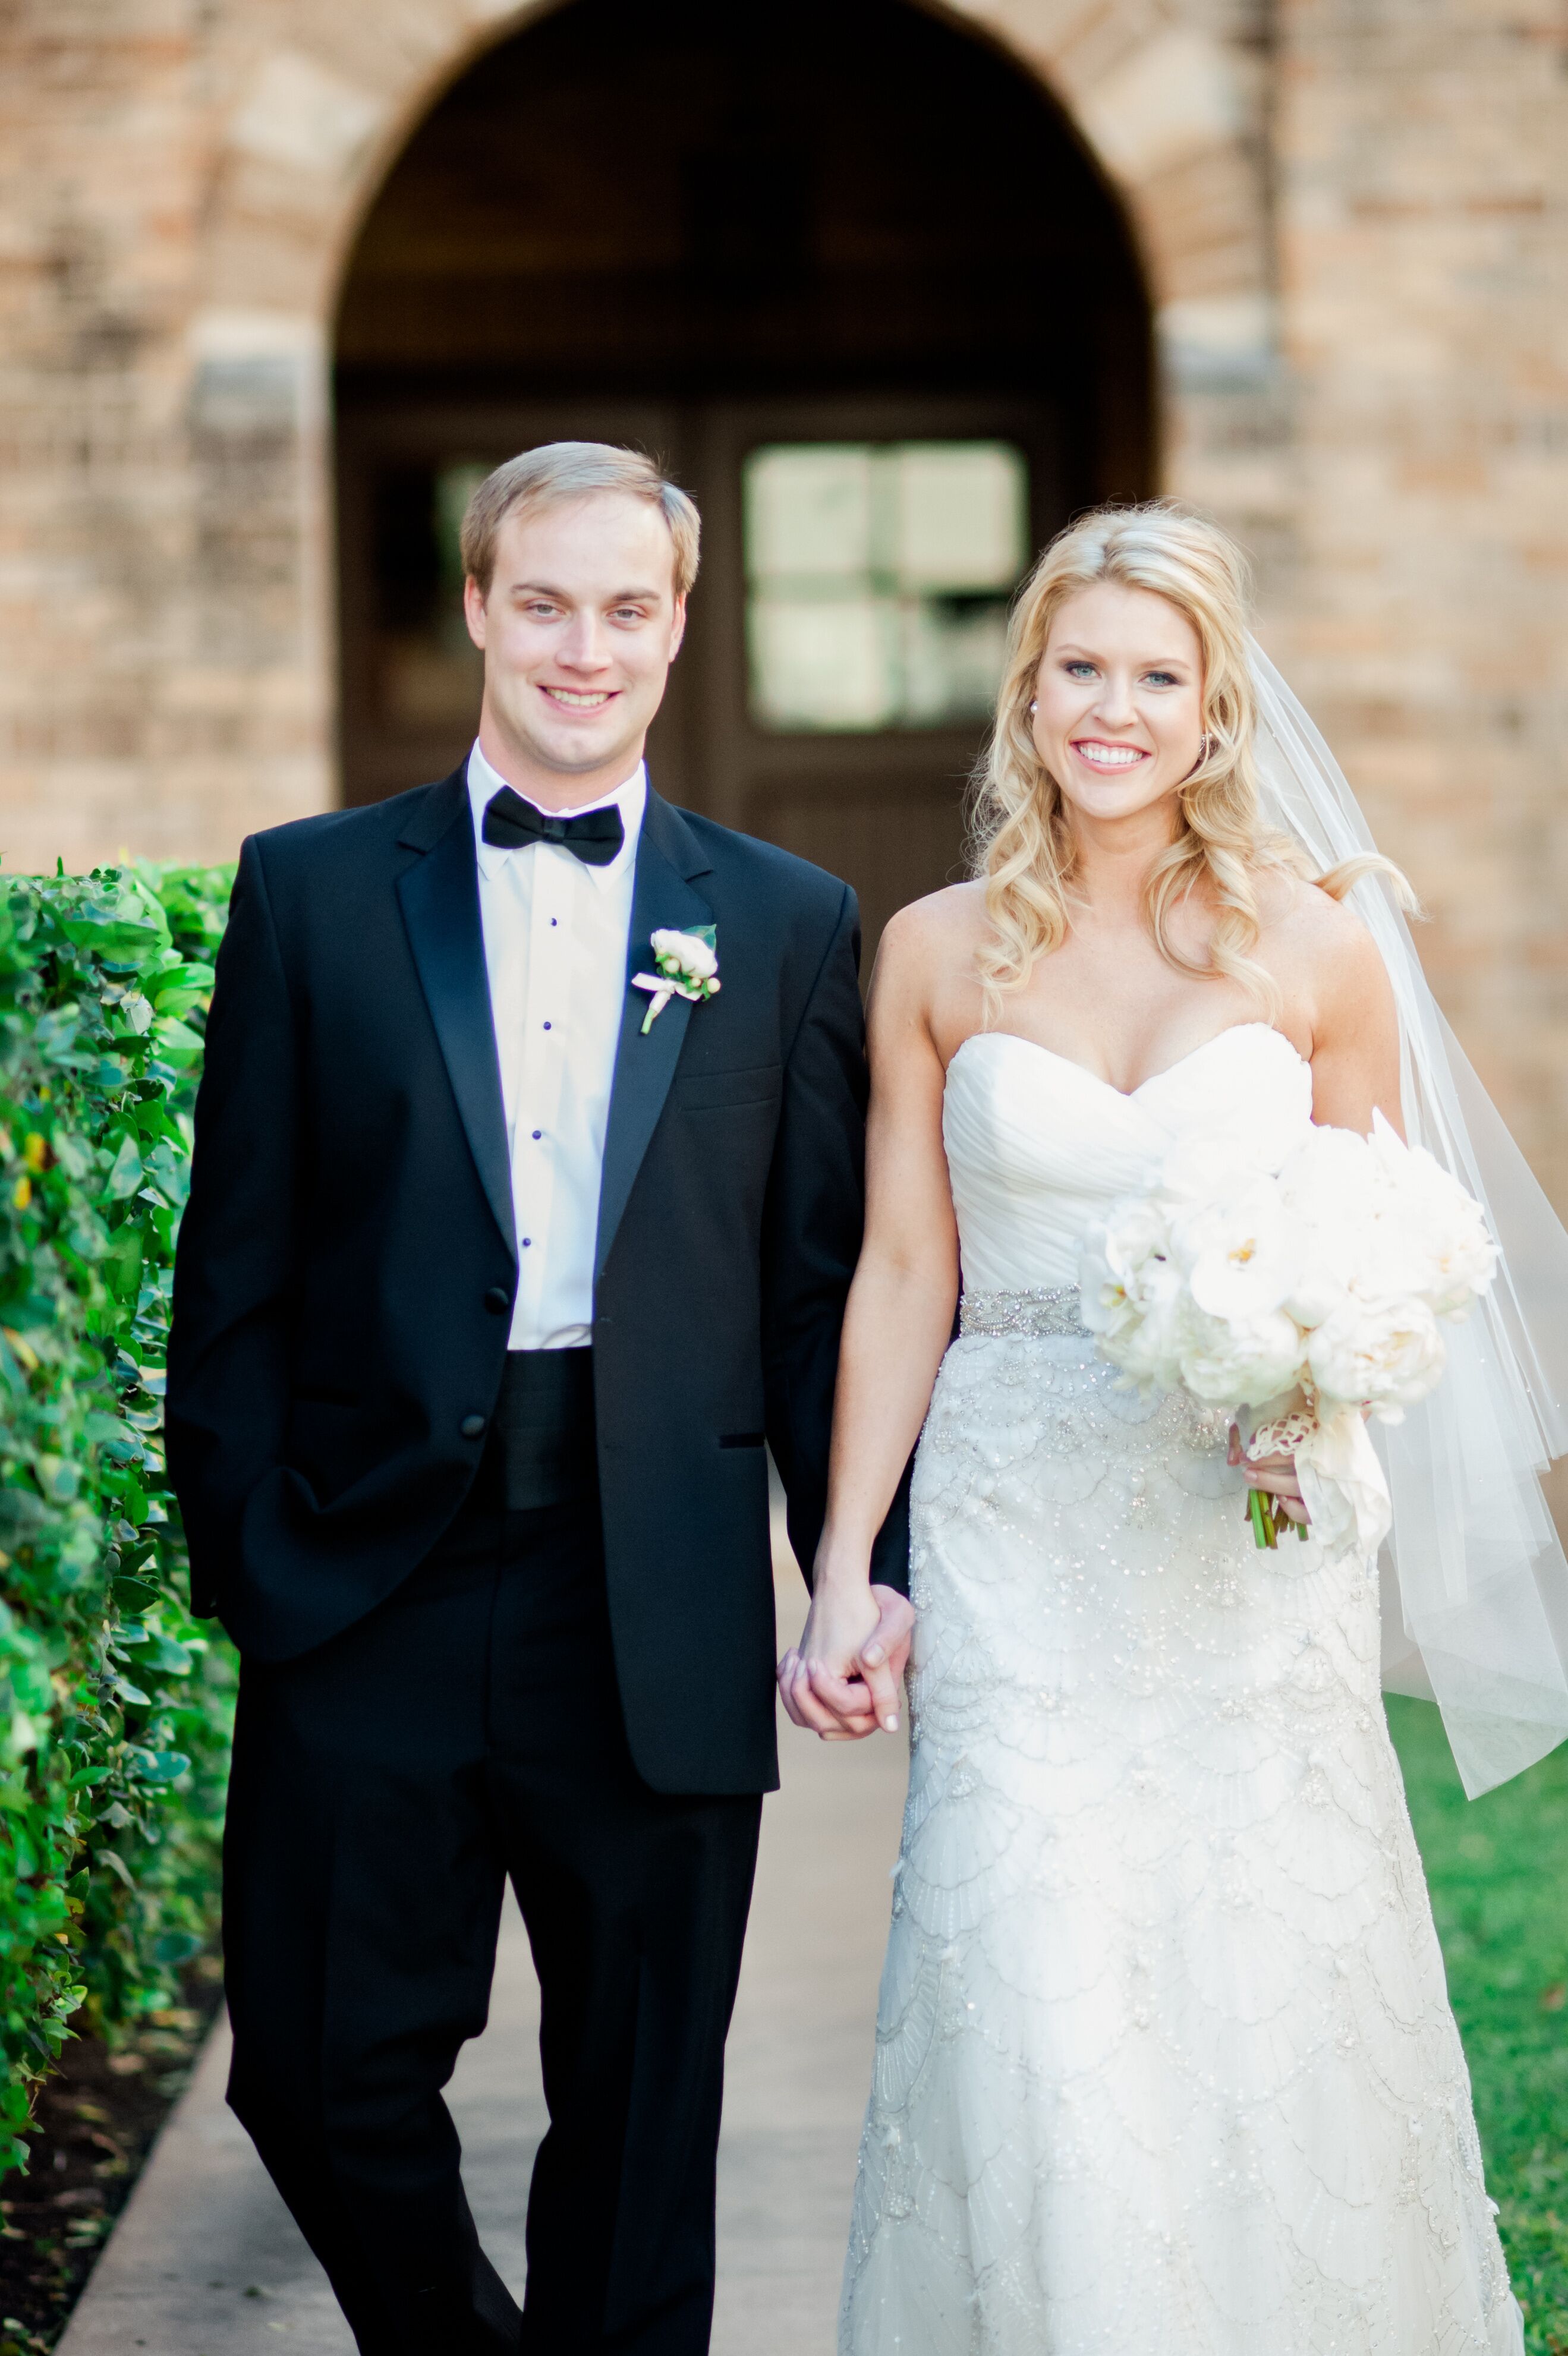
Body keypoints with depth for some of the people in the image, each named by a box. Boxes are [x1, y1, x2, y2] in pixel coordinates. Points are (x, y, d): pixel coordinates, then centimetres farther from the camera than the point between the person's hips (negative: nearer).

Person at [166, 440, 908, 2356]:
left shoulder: (789, 923, 8)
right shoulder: (311, 891, 6)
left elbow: (824, 1287, 6)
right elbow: (237, 1266, 3)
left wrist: (865, 1570, -1)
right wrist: (244, 1550, -5)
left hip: (661, 1616, 0)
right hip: (368, 1599, 0)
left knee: (640, 2122, 8)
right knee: (324, 2073, 4)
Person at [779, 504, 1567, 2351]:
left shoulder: (1318, 945, 1)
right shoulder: (939, 953, 4)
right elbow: (900, 1276, 6)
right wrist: (841, 1574, 1)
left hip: (1250, 1546, 0)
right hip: (1015, 1551, 0)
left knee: (1274, 2009, 4)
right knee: (1031, 2015, -4)